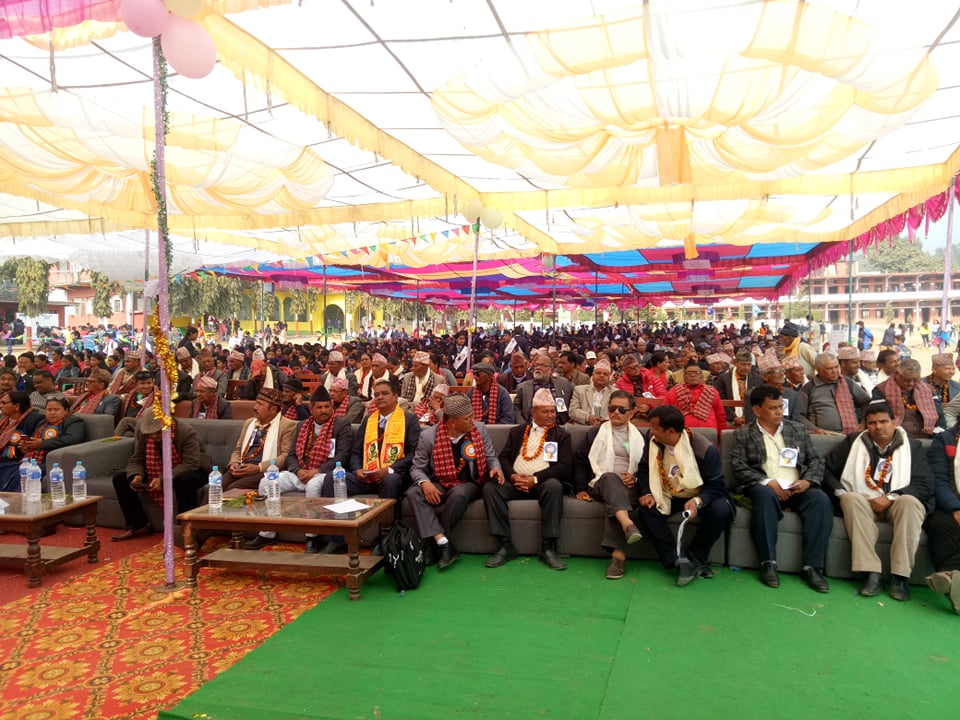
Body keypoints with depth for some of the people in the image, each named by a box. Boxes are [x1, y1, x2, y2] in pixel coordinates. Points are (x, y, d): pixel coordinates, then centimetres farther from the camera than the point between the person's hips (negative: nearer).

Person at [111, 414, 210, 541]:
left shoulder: (187, 433, -25)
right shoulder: (141, 433, -9)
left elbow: (191, 464, -32)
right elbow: (136, 460, -2)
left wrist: (163, 480, -41)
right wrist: (136, 475, -26)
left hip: (189, 473, -6)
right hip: (156, 476, 6)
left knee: (184, 480, -41)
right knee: (120, 478, -5)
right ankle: (138, 525, 2)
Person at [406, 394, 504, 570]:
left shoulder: (480, 429, -2)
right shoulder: (428, 436, -7)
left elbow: (491, 457, 7)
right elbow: (417, 468, 0)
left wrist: (495, 468, -16)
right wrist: (425, 482, -22)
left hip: (469, 484, -1)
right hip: (439, 485, 1)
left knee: (458, 495, -36)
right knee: (413, 494, -28)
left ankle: (434, 544, -17)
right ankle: (444, 544, -31)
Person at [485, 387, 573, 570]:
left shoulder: (561, 435, 11)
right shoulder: (516, 431, 19)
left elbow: (565, 466, -2)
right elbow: (504, 458, 11)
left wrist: (535, 479, -13)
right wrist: (513, 476, -11)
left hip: (543, 483, -2)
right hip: (516, 483, 2)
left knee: (554, 486, -36)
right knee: (490, 488, -24)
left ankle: (548, 548, -26)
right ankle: (506, 545, -19)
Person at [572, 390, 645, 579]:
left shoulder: (639, 438, 20)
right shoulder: (595, 433, 18)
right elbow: (580, 462, 14)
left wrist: (635, 478, -2)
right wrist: (581, 489, 3)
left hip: (628, 488, 0)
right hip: (600, 484, 0)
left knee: (615, 498, -37)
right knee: (610, 478, -38)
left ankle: (617, 554, -47)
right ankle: (628, 525, -62)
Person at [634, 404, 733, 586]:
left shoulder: (704, 448, -24)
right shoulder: (654, 443, -11)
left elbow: (716, 486, -20)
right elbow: (644, 470, 2)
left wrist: (698, 501, -39)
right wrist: (647, 493, -17)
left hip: (701, 497, -3)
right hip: (669, 496, 3)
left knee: (721, 510, -33)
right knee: (645, 510, -24)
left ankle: (695, 559, -14)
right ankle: (678, 560, -27)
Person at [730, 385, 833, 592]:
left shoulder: (797, 429, 19)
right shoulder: (743, 434, 9)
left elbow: (816, 460, 14)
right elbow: (739, 467, -3)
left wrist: (808, 480, -7)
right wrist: (768, 482, -17)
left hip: (797, 489, 3)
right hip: (764, 488, -3)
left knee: (821, 499, -28)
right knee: (765, 495, -37)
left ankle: (812, 566, -25)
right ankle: (768, 563, -29)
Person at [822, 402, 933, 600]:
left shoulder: (912, 446, 11)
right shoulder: (853, 442, 14)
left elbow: (925, 485, 0)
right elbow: (826, 468, 10)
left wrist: (890, 498, -13)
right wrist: (840, 492, -7)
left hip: (897, 503, 0)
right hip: (862, 503, 1)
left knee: (910, 502, -33)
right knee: (851, 499, -32)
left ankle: (901, 577, -32)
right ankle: (871, 574, -37)